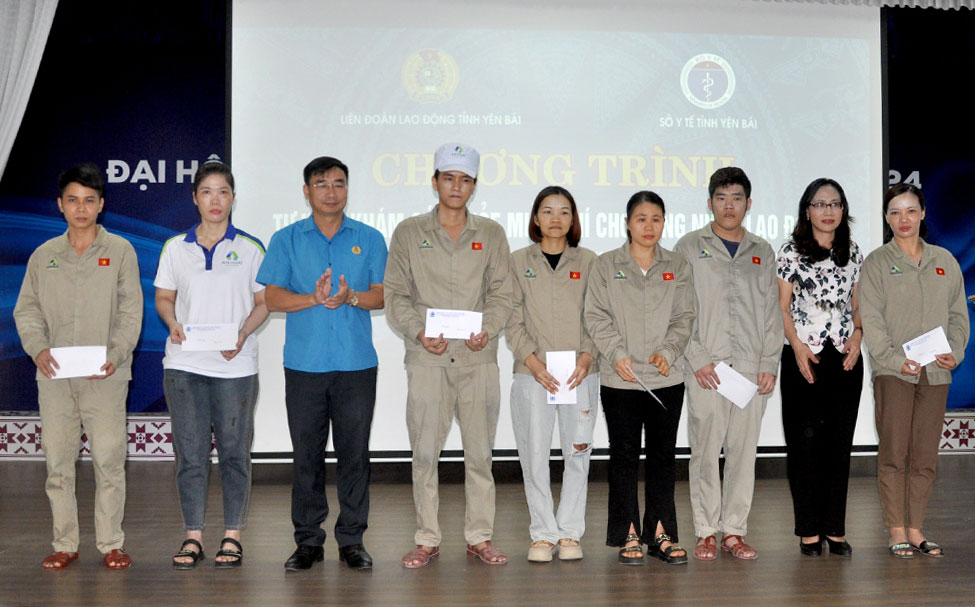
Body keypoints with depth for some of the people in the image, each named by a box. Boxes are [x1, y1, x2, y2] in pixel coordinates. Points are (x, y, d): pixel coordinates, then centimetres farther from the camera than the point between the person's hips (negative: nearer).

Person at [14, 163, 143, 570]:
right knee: (57, 461, 5)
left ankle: (111, 543, 9)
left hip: (106, 378, -2)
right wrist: (38, 348, -7)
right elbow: (27, 310, 11)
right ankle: (65, 544, 16)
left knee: (109, 460, -2)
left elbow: (131, 312, 0)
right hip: (54, 377, 3)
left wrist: (115, 355, -13)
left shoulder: (120, 251, 5)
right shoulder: (43, 255, 12)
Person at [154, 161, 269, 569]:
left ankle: (232, 535, 13)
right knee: (189, 451, 4)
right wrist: (173, 323, -8)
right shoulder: (175, 248, 9)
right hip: (184, 365, 2)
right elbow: (163, 297, 14)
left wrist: (243, 334, -13)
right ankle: (193, 535, 14)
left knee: (234, 451, 3)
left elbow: (263, 302, 4)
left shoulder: (250, 248, 4)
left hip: (235, 365, -1)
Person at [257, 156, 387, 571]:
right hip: (304, 363, 0)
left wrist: (351, 297, -16)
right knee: (306, 454, 4)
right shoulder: (286, 240, 9)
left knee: (354, 452, 3)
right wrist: (313, 298, -15)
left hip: (356, 363, 0)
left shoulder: (369, 239, 9)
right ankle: (308, 540, 14)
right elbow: (273, 297, 2)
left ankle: (352, 539, 13)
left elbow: (382, 295, 3)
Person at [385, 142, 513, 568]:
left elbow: (501, 292, 8)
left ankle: (480, 536, 15)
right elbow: (395, 294, 5)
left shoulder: (491, 234, 13)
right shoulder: (409, 233, 9)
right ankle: (427, 539, 11)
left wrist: (487, 329, -11)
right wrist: (418, 331, -11)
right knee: (424, 452, 0)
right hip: (427, 359, -1)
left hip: (479, 358, 1)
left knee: (480, 451, 4)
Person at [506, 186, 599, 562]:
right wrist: (533, 361, -10)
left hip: (580, 373, 1)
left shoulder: (588, 262, 9)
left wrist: (586, 357, -10)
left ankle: (570, 532, 14)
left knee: (577, 453, 2)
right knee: (534, 454, -1)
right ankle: (543, 534, 11)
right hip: (532, 374, 0)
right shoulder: (518, 262, 8)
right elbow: (513, 321, 2)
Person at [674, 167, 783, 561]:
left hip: (752, 367, 3)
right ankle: (706, 532, 8)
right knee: (705, 449, -1)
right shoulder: (690, 247, 6)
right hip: (706, 367, -2)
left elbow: (772, 313, 13)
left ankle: (734, 531, 13)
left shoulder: (762, 253, 15)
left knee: (744, 450, 4)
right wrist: (697, 358, -9)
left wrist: (770, 364, 2)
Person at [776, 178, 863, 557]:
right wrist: (798, 347, -12)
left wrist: (857, 335, -2)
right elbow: (782, 308, -2)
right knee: (805, 441, -2)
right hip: (804, 356, -3)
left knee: (840, 441, 5)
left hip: (845, 357, 4)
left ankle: (835, 529, 13)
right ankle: (809, 530, 6)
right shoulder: (790, 252, 1)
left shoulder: (853, 253, 12)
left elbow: (857, 304, 16)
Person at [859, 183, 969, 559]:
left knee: (925, 454, 4)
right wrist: (895, 359, -14)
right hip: (892, 372, -3)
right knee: (894, 452, -4)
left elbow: (958, 314, 15)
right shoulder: (877, 263, 3)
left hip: (936, 372, 3)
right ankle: (897, 532, 2)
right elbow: (871, 319, -4)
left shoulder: (944, 261, 14)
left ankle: (916, 530, 13)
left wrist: (954, 352, -2)